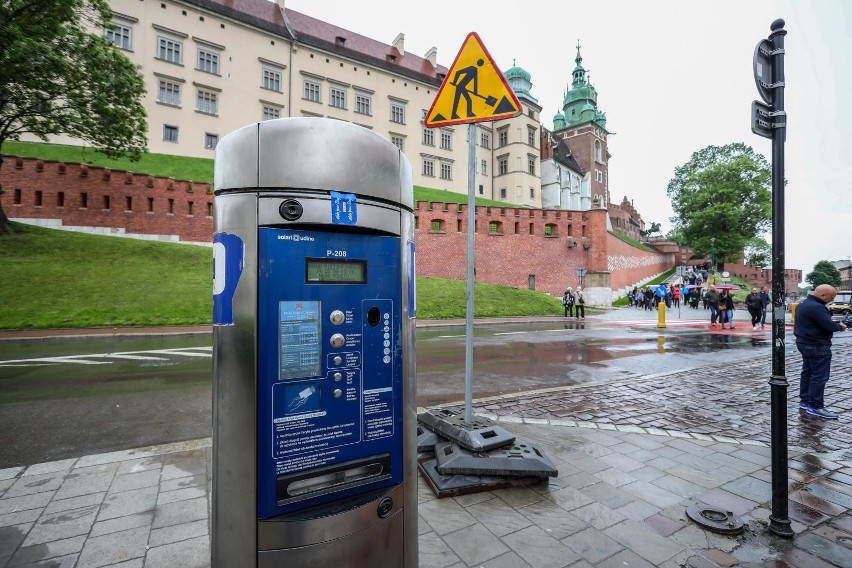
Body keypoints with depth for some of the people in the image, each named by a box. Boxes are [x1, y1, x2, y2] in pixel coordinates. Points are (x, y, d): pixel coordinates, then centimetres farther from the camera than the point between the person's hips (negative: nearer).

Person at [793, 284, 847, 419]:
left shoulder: (804, 303, 10)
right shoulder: (816, 307, -22)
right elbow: (830, 326, -22)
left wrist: (834, 323, 5)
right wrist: (840, 326, -1)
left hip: (804, 342, 10)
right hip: (817, 346, -10)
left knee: (807, 372, 16)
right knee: (819, 376, -4)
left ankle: (805, 401, 24)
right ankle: (816, 406, 1)